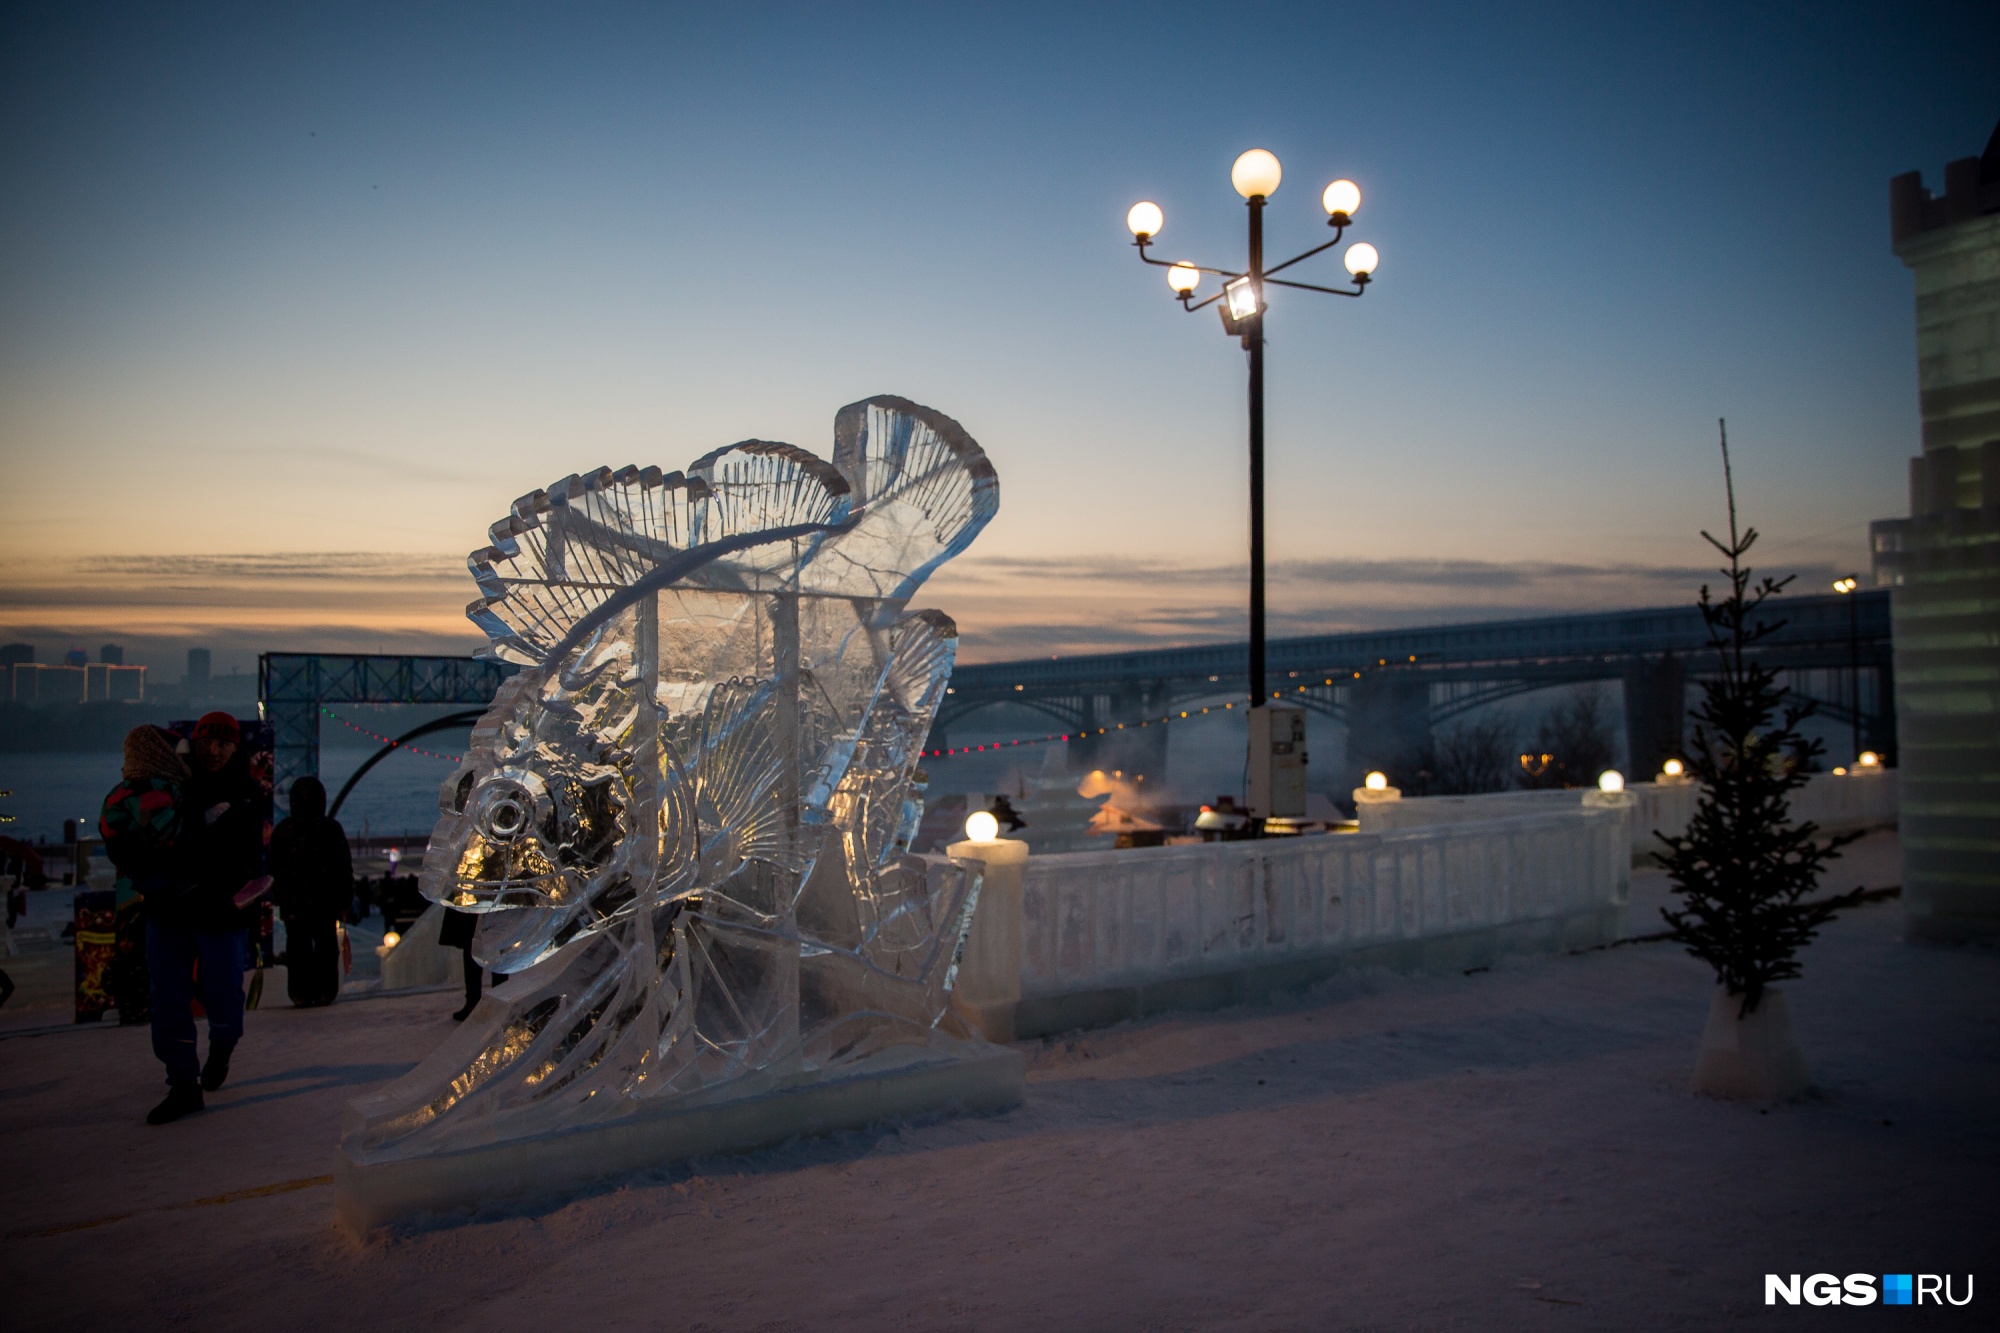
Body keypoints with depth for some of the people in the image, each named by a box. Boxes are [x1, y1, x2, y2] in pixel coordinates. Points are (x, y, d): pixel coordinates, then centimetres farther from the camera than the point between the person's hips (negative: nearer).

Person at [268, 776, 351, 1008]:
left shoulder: (281, 831, 0)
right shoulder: (332, 828, -2)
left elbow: (274, 869, 4)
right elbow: (345, 868, 1)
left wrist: (277, 898, 12)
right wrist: (345, 899, 7)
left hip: (293, 902, 0)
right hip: (326, 901, 0)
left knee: (297, 947, 5)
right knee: (326, 946, 8)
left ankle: (300, 993, 3)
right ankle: (325, 991, 7)